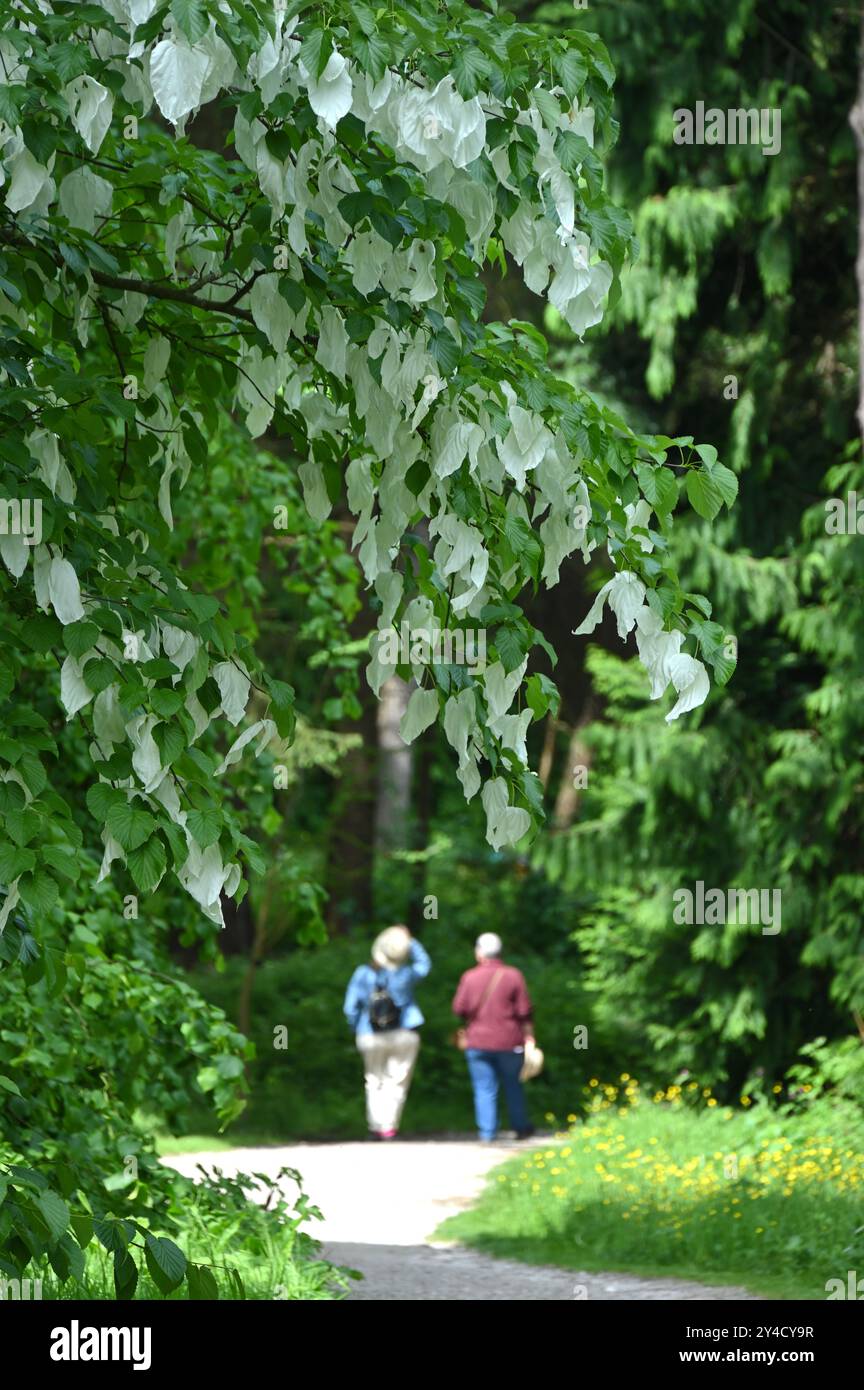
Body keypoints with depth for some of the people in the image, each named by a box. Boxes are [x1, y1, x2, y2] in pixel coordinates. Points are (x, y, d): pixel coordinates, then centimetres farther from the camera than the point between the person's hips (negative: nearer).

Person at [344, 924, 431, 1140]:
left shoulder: (363, 975, -11)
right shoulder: (405, 975, -13)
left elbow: (351, 1008, -8)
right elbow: (424, 964, 9)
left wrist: (358, 1029, 8)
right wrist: (410, 941, 9)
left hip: (371, 1038, 1)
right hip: (403, 1034, -1)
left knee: (375, 1083, 14)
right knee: (397, 1082, 6)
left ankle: (376, 1126, 9)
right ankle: (390, 1126, 1)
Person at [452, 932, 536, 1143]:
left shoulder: (469, 977, -4)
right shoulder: (513, 976, -4)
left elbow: (459, 1009, -1)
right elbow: (524, 1011, -4)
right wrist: (529, 1037, 4)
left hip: (478, 1042, 0)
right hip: (509, 1042, 0)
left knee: (484, 1089, 3)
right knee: (513, 1086, 15)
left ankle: (487, 1133, -2)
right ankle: (521, 1127, 24)